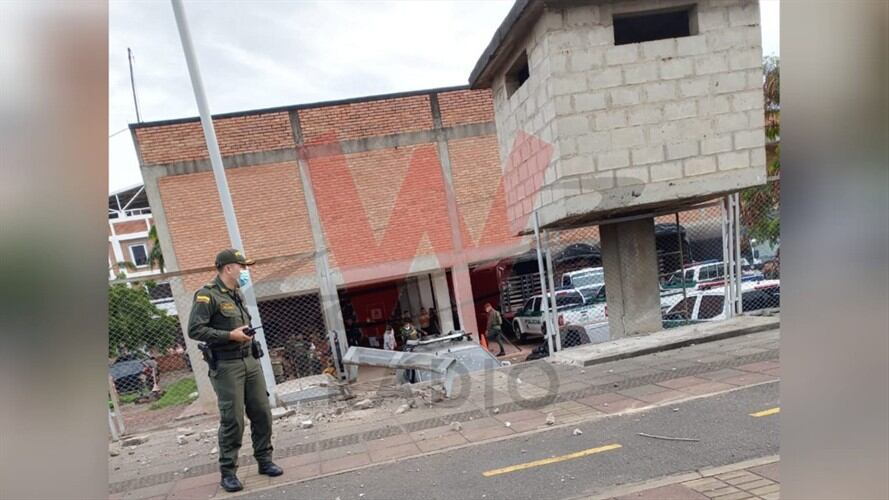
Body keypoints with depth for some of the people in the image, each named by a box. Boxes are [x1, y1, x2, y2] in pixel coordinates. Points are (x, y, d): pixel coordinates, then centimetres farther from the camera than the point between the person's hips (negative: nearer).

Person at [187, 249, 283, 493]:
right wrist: (230, 335, -19)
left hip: (250, 361, 7)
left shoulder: (237, 293, 14)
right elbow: (195, 329, -17)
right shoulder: (207, 295, -11)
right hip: (226, 366, -7)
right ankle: (228, 472, 14)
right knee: (232, 420, -2)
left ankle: (264, 460, 23)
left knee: (262, 413, 8)